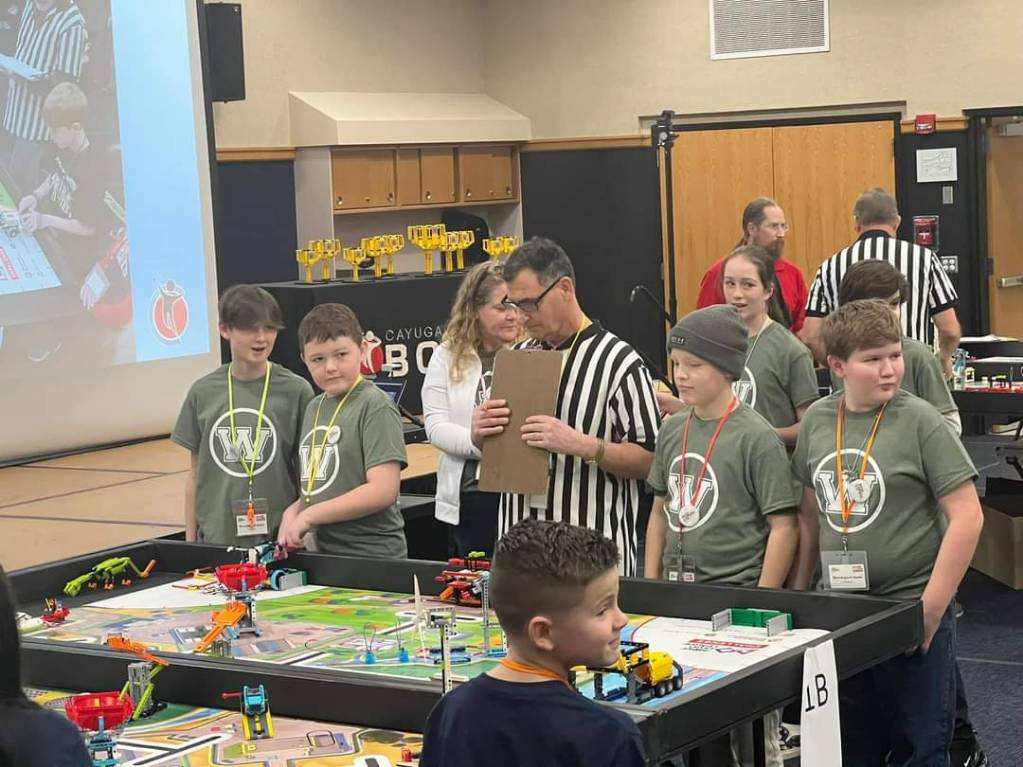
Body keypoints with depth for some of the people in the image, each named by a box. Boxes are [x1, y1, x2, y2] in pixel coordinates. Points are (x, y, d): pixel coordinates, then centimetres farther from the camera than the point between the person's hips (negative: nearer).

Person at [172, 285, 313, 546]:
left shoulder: (295, 390, -5)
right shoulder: (203, 392, 4)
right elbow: (195, 473, 9)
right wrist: (190, 540, 8)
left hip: (277, 537, -2)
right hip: (217, 537, 2)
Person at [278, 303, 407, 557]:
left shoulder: (375, 407, -11)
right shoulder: (314, 408, 12)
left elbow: (383, 491, -20)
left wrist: (308, 516, -16)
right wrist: (292, 512, -2)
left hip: (372, 557, -7)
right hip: (319, 553, 7)